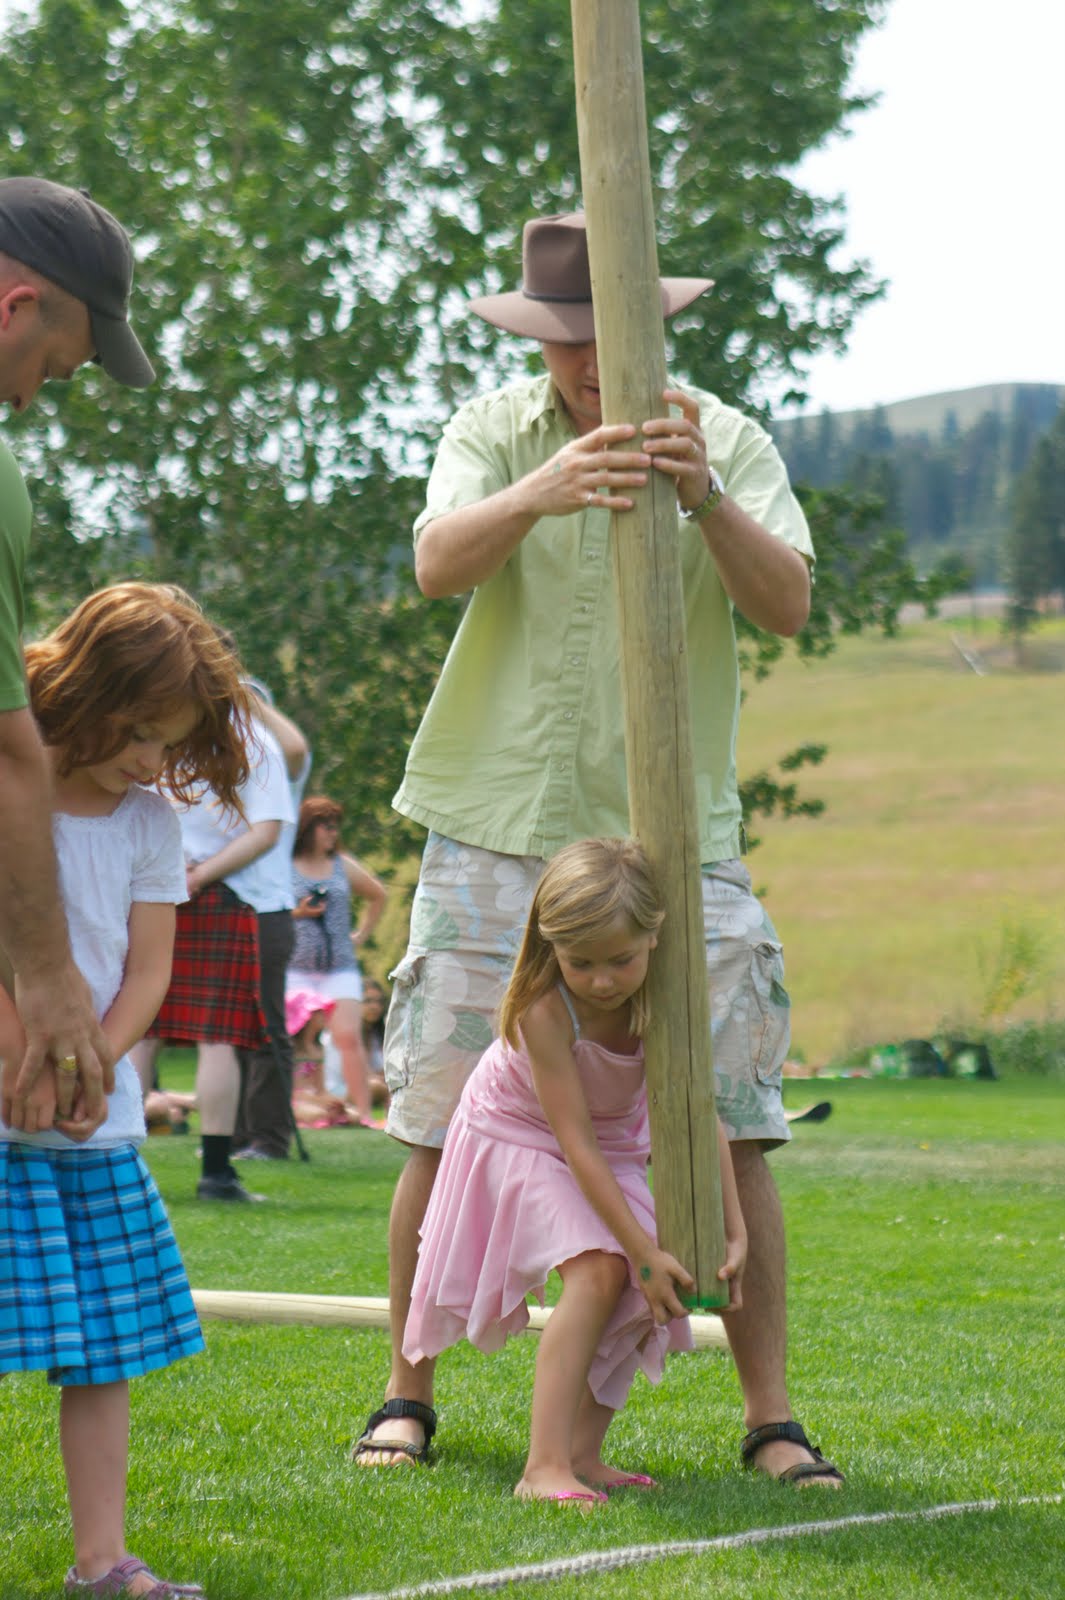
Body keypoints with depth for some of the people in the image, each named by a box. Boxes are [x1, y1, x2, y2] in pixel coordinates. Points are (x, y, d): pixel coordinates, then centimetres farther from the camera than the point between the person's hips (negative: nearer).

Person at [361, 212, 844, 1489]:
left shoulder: (727, 439, 4)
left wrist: (704, 496, -27)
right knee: (444, 1129, 1)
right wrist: (541, 491, -35)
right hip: (500, 830, 0)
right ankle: (408, 1392, 17)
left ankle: (770, 1416, 5)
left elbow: (788, 605, -9)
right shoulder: (492, 432, 4)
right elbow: (439, 563, -15)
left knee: (730, 1130, -4)